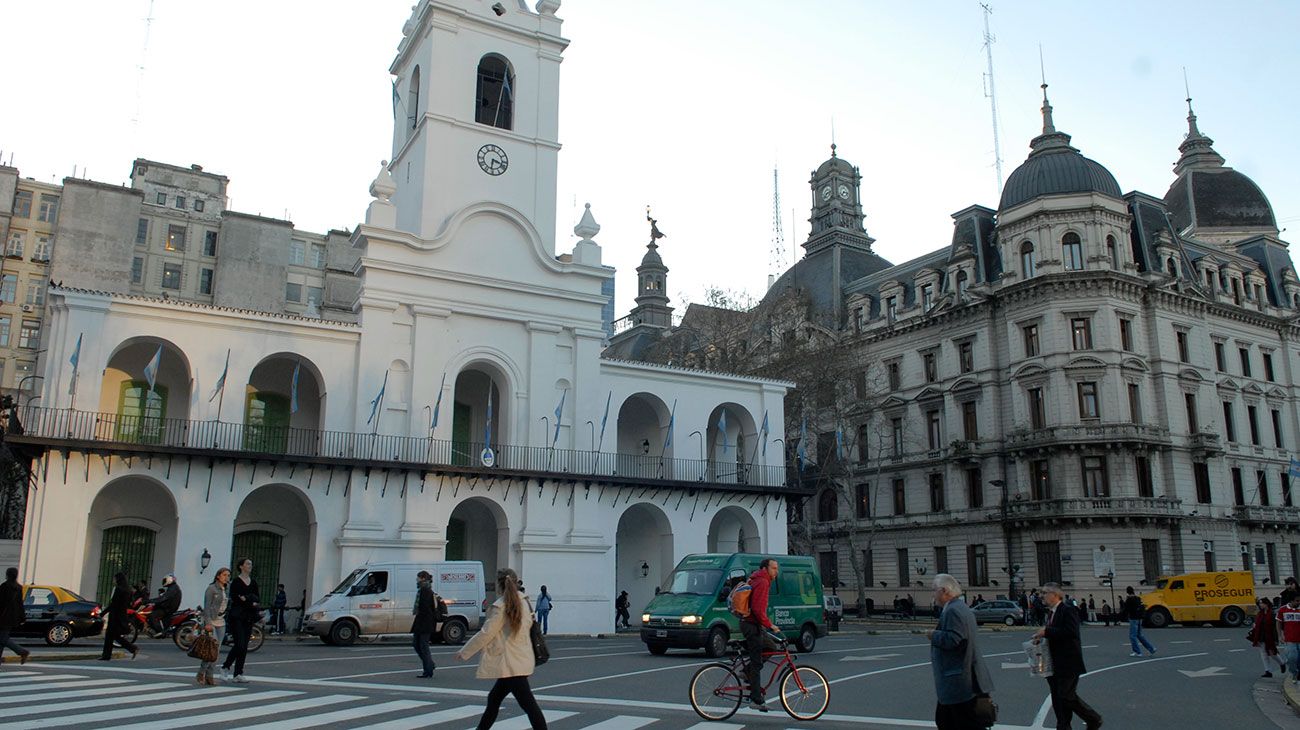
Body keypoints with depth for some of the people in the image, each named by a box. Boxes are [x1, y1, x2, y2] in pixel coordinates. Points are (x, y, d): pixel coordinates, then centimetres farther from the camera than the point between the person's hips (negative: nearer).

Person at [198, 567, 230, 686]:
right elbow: (207, 606, -12)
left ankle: (209, 676, 8)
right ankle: (201, 673, -1)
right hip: (211, 622, -7)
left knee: (217, 651, 3)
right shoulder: (211, 588, -6)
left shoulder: (225, 590, 14)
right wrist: (207, 623, -19)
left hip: (221, 623, 7)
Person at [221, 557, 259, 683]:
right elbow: (234, 598, -14)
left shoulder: (253, 583, 13)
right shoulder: (236, 582, -4)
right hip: (236, 616, -6)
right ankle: (225, 667, 8)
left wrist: (244, 599, -6)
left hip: (248, 617, 6)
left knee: (244, 646, 3)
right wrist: (251, 603, -16)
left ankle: (238, 674, 7)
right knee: (239, 645, -12)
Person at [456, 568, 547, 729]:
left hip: (511, 664, -9)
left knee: (528, 705, -11)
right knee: (494, 698, 21)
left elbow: (485, 633, -12)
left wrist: (464, 652, -2)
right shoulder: (522, 603, 9)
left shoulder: (500, 606, -14)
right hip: (520, 660, 9)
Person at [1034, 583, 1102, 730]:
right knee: (1057, 698, 9)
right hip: (1054, 665, 9)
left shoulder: (1068, 611, -13)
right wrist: (1041, 635, 2)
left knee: (1067, 696, -7)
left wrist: (1046, 632, -24)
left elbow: (1071, 632, -25)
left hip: (1068, 663, -9)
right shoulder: (1050, 612, 15)